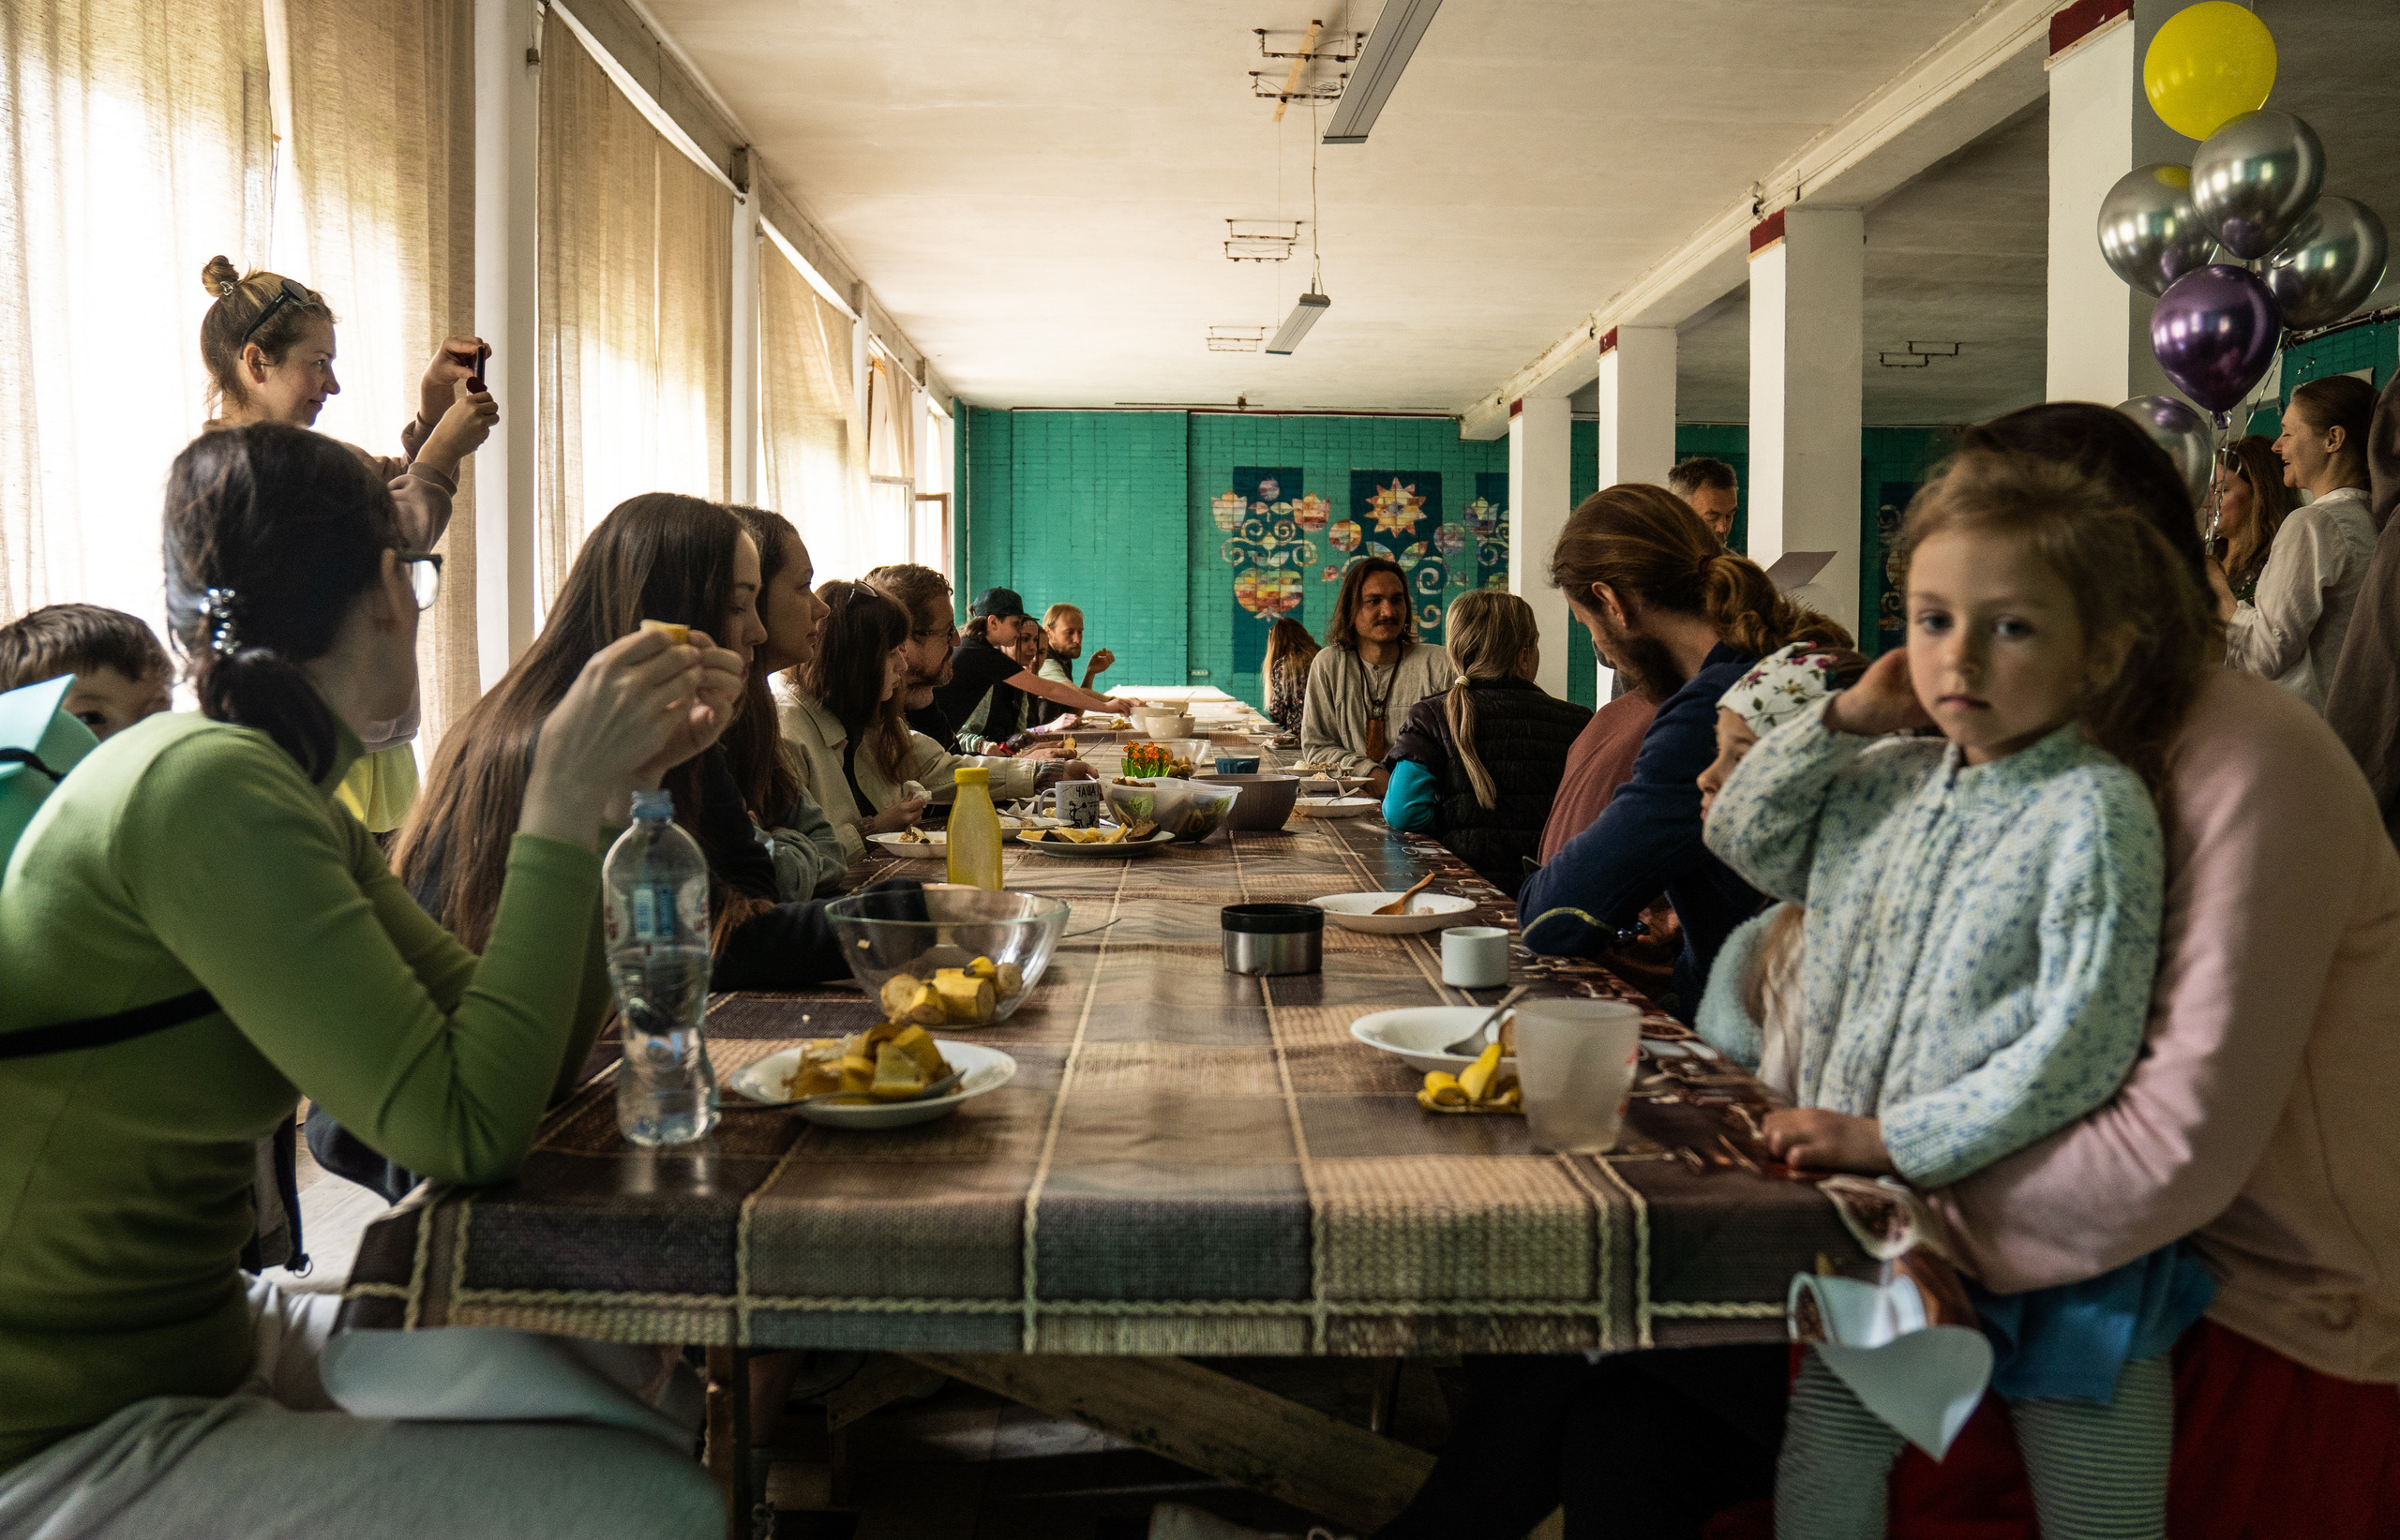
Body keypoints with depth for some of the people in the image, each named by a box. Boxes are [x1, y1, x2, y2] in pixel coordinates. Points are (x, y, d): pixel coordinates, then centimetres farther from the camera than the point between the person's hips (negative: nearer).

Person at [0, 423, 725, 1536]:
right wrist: (564, 798, -22)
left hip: (213, 1339, 9)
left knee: (652, 1385, 8)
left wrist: (604, 786, 1)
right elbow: (472, 1131, -26)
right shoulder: (204, 788, -23)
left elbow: (522, 1055, 5)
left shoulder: (289, 799, 7)